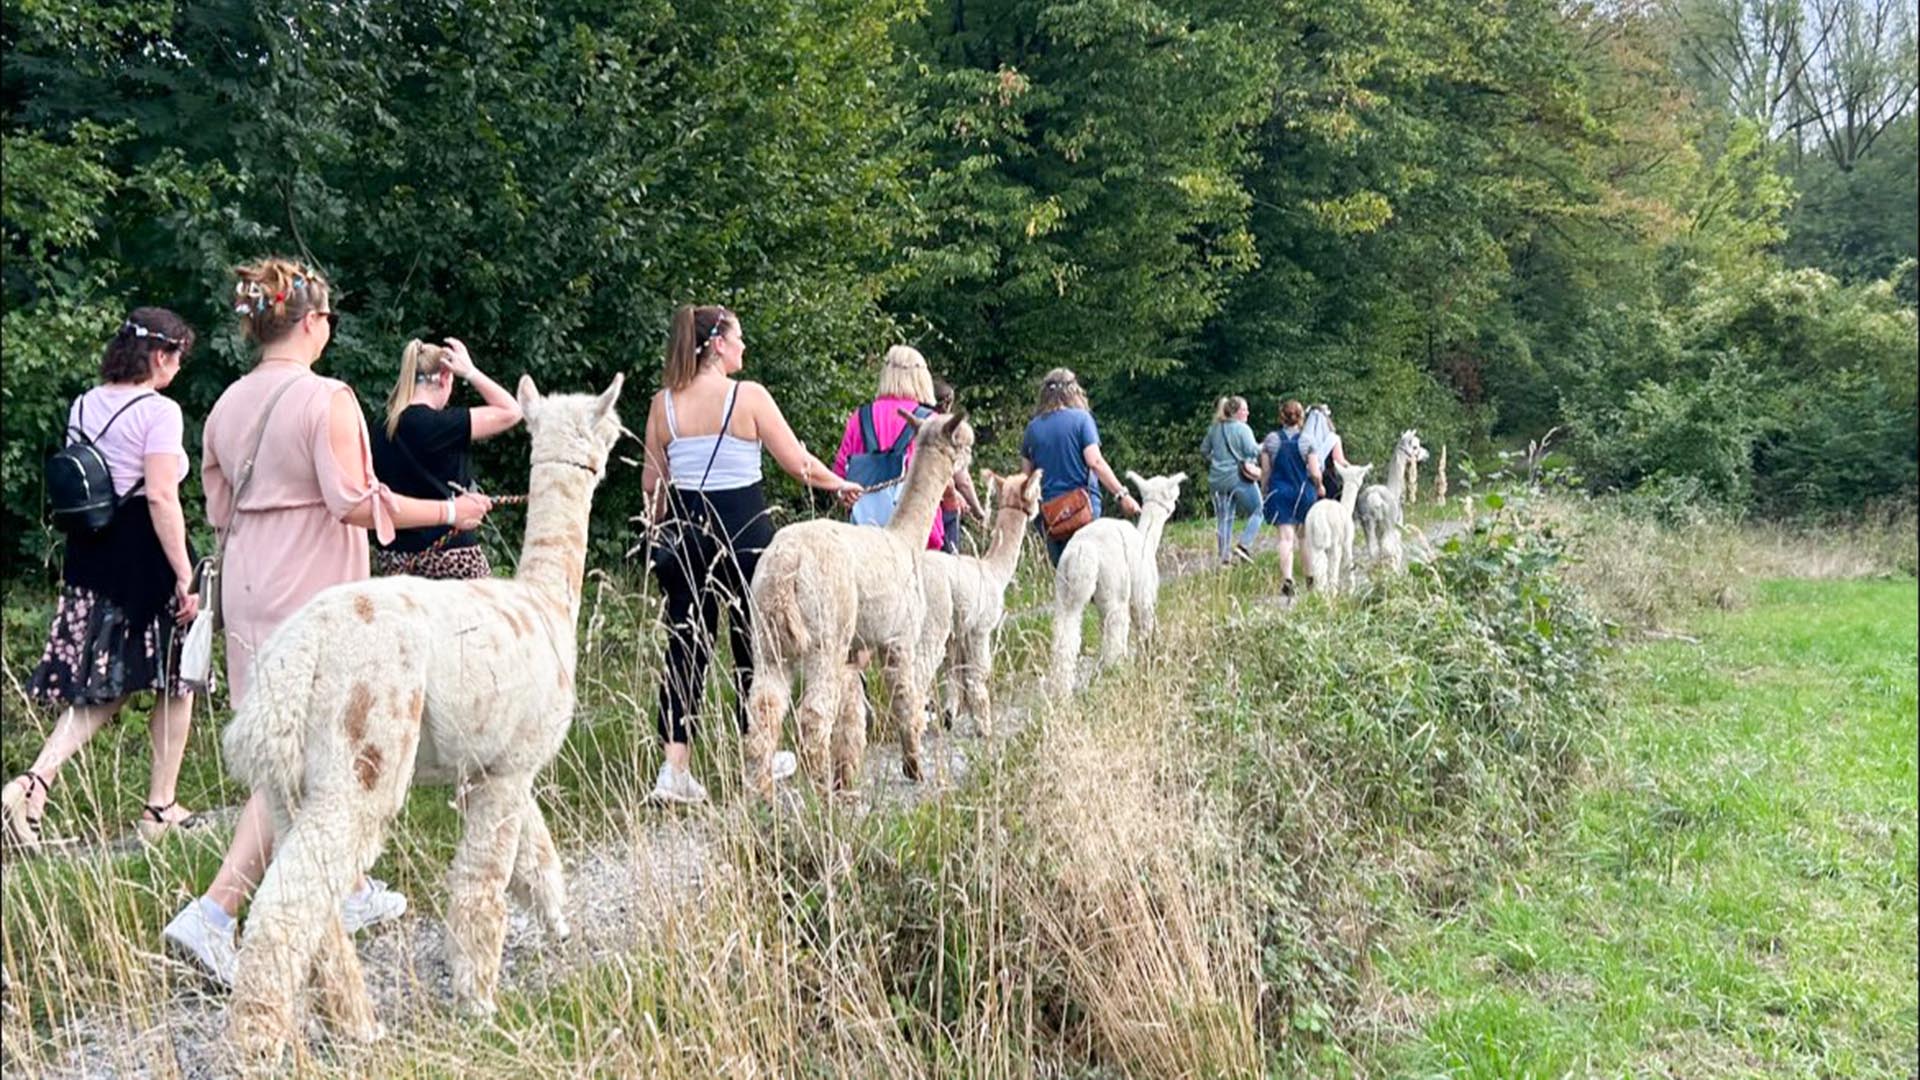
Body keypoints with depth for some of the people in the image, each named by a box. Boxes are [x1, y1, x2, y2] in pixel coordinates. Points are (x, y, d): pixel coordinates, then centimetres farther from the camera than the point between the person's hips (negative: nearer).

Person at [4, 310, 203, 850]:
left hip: (90, 553, 7)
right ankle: (161, 807, 15)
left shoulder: (83, 406, 10)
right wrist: (185, 576, -17)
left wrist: (87, 556, 20)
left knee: (98, 690, 10)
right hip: (147, 553, -7)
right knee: (175, 683, 9)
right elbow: (161, 497, -18)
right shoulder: (159, 410, -12)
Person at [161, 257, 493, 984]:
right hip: (311, 593, -8)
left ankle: (351, 893, 29)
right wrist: (449, 511, -9)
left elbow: (218, 510, 13)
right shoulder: (326, 399, -14)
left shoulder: (227, 405, 8)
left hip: (245, 589, 8)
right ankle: (212, 913, -10)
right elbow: (354, 501, -19)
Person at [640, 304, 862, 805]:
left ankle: (675, 767, -4)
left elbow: (652, 481, 6)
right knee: (752, 638, 11)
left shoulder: (663, 403, 3)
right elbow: (797, 462, -5)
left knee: (686, 643, 4)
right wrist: (840, 485, 11)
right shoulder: (749, 396, -8)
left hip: (688, 527, 3)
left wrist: (658, 524, 22)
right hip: (745, 528, -3)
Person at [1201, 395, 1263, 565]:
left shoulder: (1214, 428, 8)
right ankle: (1244, 544, -9)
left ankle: (1225, 556, 10)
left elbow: (1204, 449, 17)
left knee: (1225, 518, 12)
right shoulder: (1242, 429, -11)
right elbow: (1252, 451, -17)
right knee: (1256, 512, 7)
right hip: (1239, 477, -6)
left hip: (1217, 479, 6)